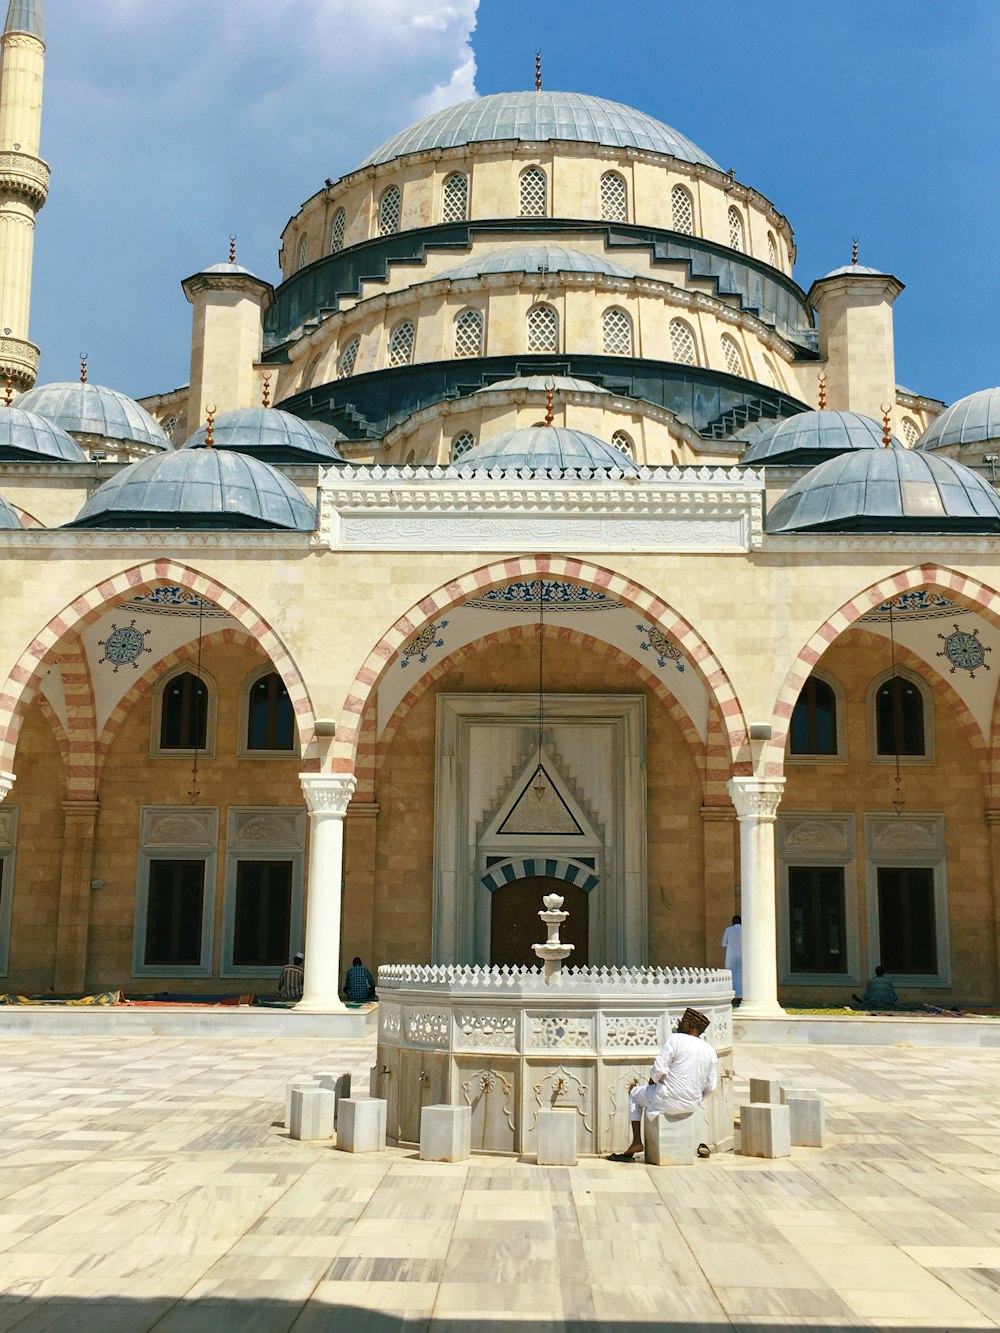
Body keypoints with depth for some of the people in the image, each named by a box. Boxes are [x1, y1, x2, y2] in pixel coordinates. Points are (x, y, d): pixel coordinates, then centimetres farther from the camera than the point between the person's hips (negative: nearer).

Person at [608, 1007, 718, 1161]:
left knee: (635, 1093, 23)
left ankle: (637, 1142, 12)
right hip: (692, 1106, 5)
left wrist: (652, 1081, 5)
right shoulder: (710, 1051, 4)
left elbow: (659, 1069, -17)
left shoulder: (675, 1039, -12)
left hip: (669, 1101, -5)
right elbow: (710, 1087, 5)